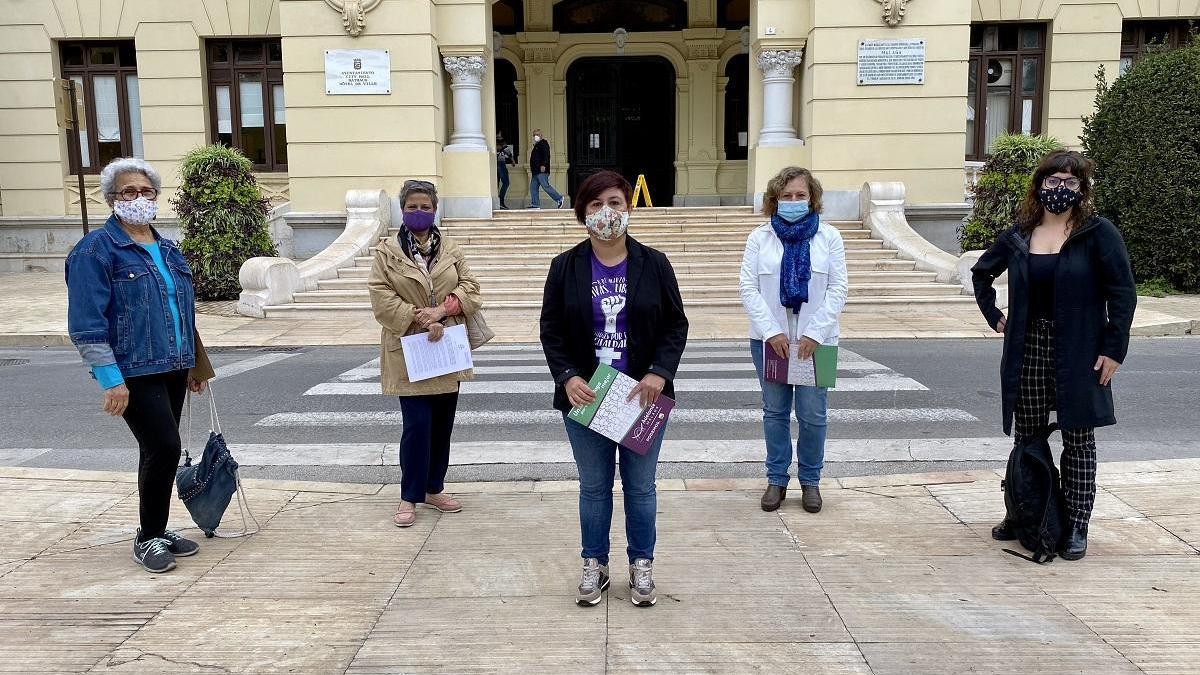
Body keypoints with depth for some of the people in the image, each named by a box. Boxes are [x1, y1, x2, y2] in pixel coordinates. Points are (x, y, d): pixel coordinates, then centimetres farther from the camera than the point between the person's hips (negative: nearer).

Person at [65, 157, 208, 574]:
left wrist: (194, 365, 20)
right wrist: (111, 380, -19)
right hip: (134, 374, -7)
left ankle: (156, 531, 26)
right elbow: (87, 324, -14)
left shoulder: (167, 250, 14)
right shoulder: (96, 250, -8)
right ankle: (148, 538, 6)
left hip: (173, 368, 7)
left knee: (159, 451, 13)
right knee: (165, 447, -11)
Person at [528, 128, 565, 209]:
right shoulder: (536, 145, 24)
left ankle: (559, 199, -9)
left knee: (545, 186, -14)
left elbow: (546, 155, -18)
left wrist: (543, 165, -27)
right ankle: (535, 204, 5)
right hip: (536, 172, 10)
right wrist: (532, 168, 25)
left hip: (542, 170, -10)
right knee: (533, 187, 5)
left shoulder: (543, 143, -6)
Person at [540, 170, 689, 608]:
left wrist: (660, 373, -13)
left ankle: (641, 566, 27)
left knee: (640, 486, 10)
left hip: (643, 395, 0)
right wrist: (567, 377, -14)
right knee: (593, 487, 11)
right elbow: (551, 330, 2)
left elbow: (676, 324, 1)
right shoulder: (565, 267, 0)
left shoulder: (653, 264, -1)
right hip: (584, 396, 0)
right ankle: (595, 566, 28)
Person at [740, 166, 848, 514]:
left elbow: (837, 289, -1)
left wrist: (815, 332, -12)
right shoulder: (760, 237, 3)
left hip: (815, 339, -1)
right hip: (769, 338, 1)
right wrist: (771, 331, -12)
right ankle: (777, 479, 22)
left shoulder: (829, 237, 3)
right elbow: (748, 288, -2)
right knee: (775, 411, 10)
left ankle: (810, 480, 19)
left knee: (812, 414, 2)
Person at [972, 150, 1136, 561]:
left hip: (1078, 356, -3)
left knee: (1078, 441, 6)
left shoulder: (1098, 234, -5)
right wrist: (993, 316, 13)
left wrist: (1113, 349, -11)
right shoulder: (1019, 236, 5)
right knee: (1026, 438, 12)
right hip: (1026, 353, 3)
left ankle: (1076, 526, 15)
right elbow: (982, 271, 22)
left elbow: (1122, 292, -7)